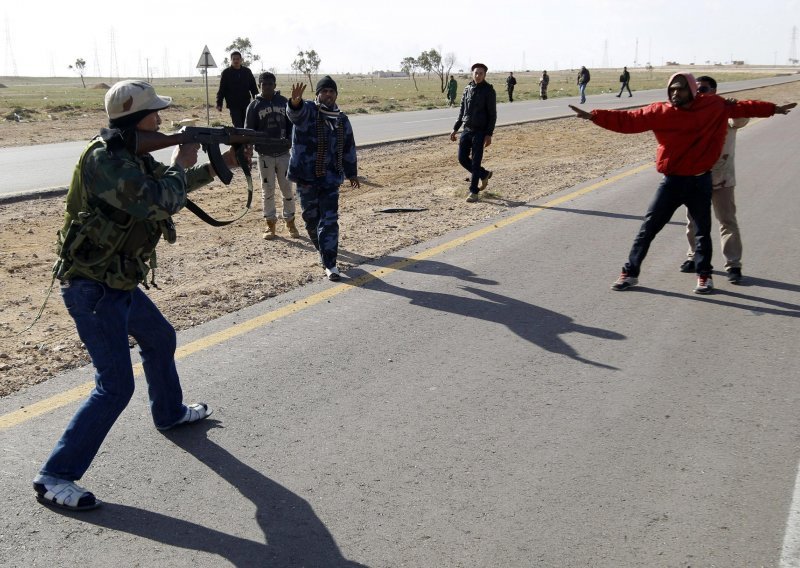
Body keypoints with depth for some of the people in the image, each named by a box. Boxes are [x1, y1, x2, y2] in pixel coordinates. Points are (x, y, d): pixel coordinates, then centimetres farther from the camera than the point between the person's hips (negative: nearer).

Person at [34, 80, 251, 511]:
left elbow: (169, 185, 23)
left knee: (160, 339, 27)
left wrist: (219, 164, 18)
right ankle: (54, 478, -1)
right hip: (92, 288, -10)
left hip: (118, 282, 10)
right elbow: (159, 202, -31)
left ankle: (170, 413, 51)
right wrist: (181, 163, -13)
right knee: (115, 386, -11)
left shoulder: (130, 155, 7)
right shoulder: (104, 160, -23)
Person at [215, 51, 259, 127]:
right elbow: (221, 90, 0)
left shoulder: (247, 71, 7)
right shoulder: (226, 73, 1)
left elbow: (253, 87, 11)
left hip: (246, 104, 3)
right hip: (233, 105, -3)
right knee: (238, 127, -7)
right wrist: (219, 104, -6)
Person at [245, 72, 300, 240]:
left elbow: (292, 124, 9)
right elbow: (249, 131, 0)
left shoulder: (283, 102, 4)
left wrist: (289, 140, -9)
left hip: (283, 153, 1)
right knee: (268, 190, 5)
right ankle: (270, 223, 14)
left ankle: (290, 221, 17)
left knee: (287, 188, 5)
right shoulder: (255, 105, 0)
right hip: (265, 155, -1)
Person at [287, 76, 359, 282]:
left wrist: (352, 173, 21)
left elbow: (349, 148, 19)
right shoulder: (307, 111, -5)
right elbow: (295, 113, -31)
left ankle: (330, 264, -3)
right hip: (306, 177, -2)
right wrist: (295, 102, -54)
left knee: (329, 221, -6)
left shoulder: (342, 119, 10)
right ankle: (324, 250, 36)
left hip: (331, 178, 2)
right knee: (311, 218, 11)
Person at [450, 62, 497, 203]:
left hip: (480, 132, -6)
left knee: (475, 161, -5)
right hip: (467, 130, 6)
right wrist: (455, 129, 12)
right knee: (462, 158, 5)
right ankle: (484, 175, 27)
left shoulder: (488, 91, -7)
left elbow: (492, 114, -8)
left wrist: (489, 134, -15)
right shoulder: (467, 89, 9)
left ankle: (473, 192, 3)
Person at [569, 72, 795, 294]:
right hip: (672, 181, -1)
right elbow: (628, 120, -12)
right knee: (648, 228, 1)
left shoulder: (714, 106, -2)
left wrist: (773, 109, 20)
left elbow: (741, 107, 13)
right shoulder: (660, 112, -7)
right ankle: (630, 273, 12)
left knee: (703, 231, 12)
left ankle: (704, 276, 29)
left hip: (700, 182, 1)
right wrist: (593, 115, -21)